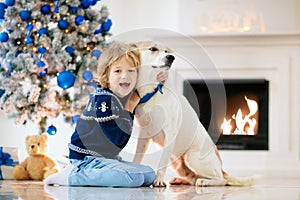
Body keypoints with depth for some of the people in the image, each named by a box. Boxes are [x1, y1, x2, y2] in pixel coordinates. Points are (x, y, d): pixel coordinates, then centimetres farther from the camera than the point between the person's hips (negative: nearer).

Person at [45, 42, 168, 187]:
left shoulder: (127, 95, 5)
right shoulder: (103, 100, -20)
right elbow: (118, 139, -22)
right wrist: (129, 110, -12)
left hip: (107, 158, 10)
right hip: (86, 159, -10)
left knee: (150, 175, 7)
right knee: (135, 177, -25)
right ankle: (72, 176, -17)